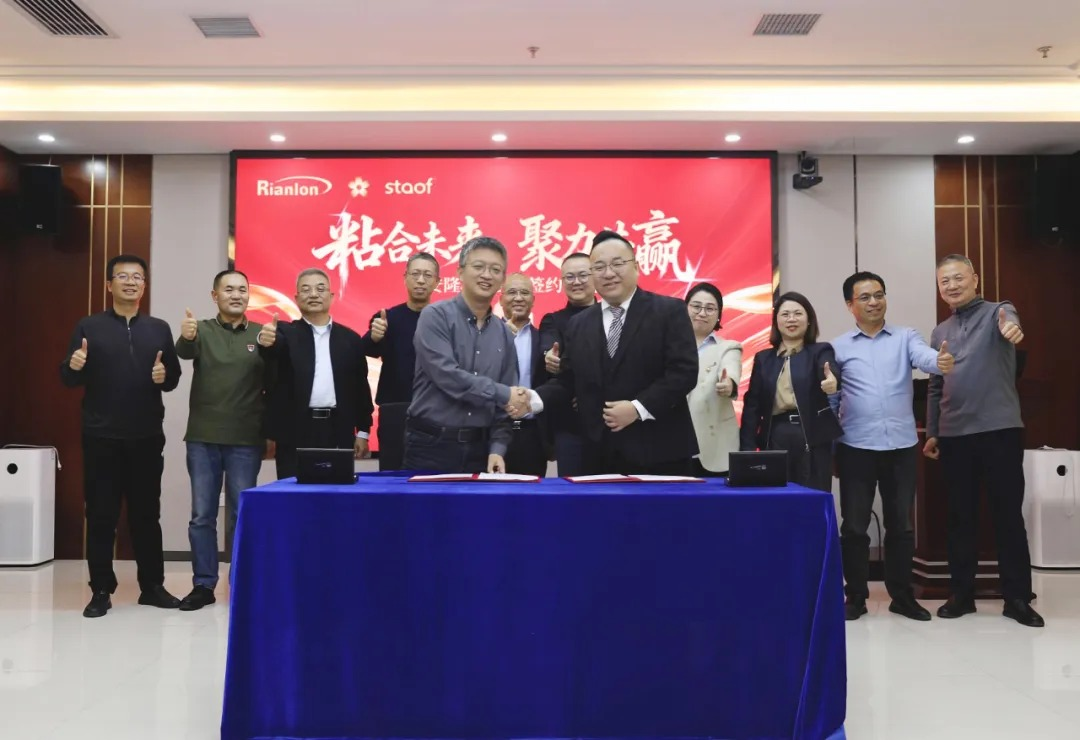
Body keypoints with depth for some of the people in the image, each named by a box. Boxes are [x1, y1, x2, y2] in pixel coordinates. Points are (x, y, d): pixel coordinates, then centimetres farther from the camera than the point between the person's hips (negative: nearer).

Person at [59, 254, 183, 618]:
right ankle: (101, 590, 13)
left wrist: (164, 377, -13)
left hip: (147, 437, 1)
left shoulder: (159, 328, 9)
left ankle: (152, 586, 16)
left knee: (147, 513, 7)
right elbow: (68, 380, 2)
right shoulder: (89, 327, 4)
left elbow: (174, 378, 9)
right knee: (101, 514, 3)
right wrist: (73, 366, -19)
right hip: (101, 437, -1)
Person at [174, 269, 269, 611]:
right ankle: (203, 585, 17)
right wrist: (185, 338, -39)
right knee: (202, 515, 6)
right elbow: (185, 352, -18)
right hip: (203, 437, 1)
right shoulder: (202, 330, 4)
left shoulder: (262, 335, 4)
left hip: (246, 440, -1)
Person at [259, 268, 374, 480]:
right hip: (295, 432, -1)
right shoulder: (287, 333, 5)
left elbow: (360, 386, 9)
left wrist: (363, 431, 6)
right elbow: (274, 346, -19)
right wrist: (266, 340, -43)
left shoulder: (350, 338, 9)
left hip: (338, 431, 2)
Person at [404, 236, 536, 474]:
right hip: (431, 445, -4)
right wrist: (503, 394, -14)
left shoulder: (504, 334, 9)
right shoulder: (436, 316, -6)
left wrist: (497, 448, -2)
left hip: (479, 448, 4)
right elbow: (446, 375, -18)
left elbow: (504, 406, 10)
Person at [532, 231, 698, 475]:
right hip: (601, 455, 4)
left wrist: (638, 408, -18)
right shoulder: (578, 324, 13)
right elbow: (566, 381, 12)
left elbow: (684, 371, -10)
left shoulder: (669, 311, -2)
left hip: (658, 452, -3)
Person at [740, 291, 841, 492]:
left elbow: (831, 372, -18)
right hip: (775, 438, 2)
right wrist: (747, 447, -1)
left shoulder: (820, 351, 5)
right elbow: (752, 404, 8)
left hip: (813, 440, -2)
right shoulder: (763, 358, 12)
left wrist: (833, 381, -43)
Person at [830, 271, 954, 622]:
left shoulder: (906, 337, 6)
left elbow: (923, 356, -15)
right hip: (856, 447, -1)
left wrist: (941, 361, -39)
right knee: (854, 525, 5)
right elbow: (830, 400, 3)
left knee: (901, 524, 10)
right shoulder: (838, 347, 4)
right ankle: (856, 596, 18)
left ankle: (902, 596, 24)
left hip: (902, 445, 1)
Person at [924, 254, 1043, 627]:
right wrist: (932, 432, 14)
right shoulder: (939, 333, 14)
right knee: (960, 516, 9)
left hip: (1000, 429, -4)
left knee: (1009, 515, 3)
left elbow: (1008, 316, -27)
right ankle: (961, 593, 19)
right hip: (954, 435, 4)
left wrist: (1011, 325, -51)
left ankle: (1017, 597, 13)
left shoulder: (995, 312, 0)